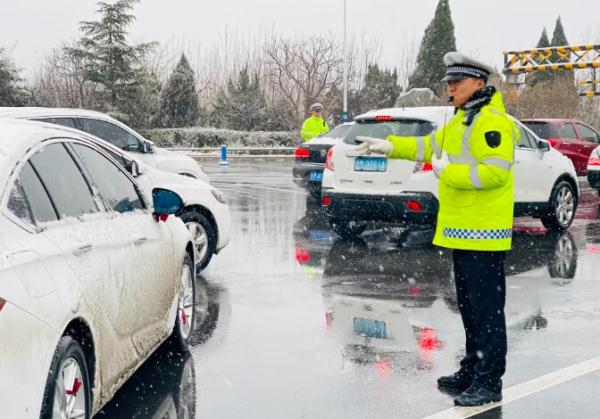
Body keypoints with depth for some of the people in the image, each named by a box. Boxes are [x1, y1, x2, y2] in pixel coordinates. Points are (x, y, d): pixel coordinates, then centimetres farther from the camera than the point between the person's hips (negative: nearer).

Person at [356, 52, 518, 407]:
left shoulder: (491, 121, -15)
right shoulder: (462, 119, 18)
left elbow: (495, 172, -24)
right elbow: (430, 146, 27)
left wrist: (449, 173, -18)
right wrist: (389, 146, 20)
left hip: (483, 232, -10)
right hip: (463, 231, 11)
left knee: (487, 308, -5)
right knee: (469, 306, 17)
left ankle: (490, 382, 0)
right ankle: (472, 371, 27)